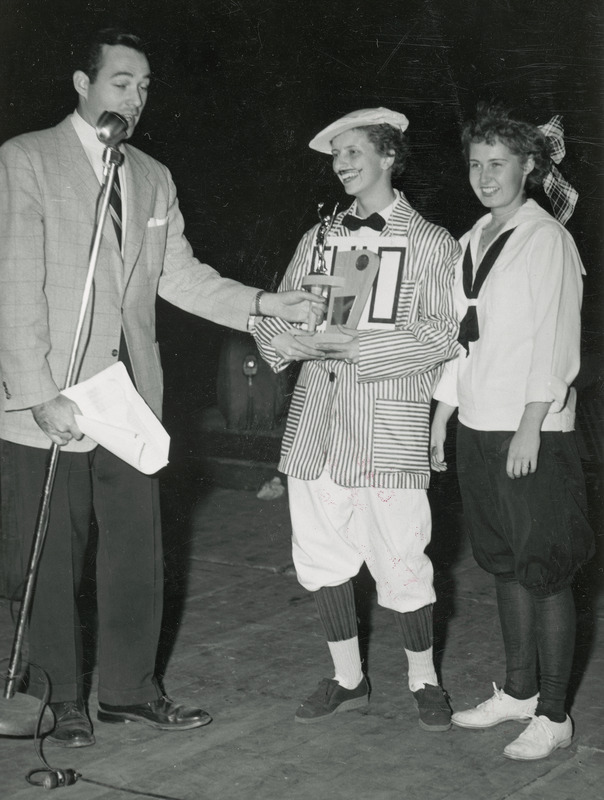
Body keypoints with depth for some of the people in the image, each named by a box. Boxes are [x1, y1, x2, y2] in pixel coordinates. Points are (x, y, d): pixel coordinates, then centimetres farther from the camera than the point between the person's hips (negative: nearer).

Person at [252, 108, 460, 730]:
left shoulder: (431, 245, 3)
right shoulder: (317, 238, 18)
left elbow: (439, 334, -9)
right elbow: (273, 315, 14)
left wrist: (352, 345, -18)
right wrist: (291, 339, -10)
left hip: (389, 424, -5)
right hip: (317, 421, 5)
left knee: (399, 562, -3)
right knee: (320, 556, 7)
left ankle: (424, 679, 17)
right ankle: (347, 678, 23)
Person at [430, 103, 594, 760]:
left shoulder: (547, 238, -8)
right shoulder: (473, 241, 13)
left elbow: (553, 341, -12)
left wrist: (530, 428, -16)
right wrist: (441, 417, 15)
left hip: (533, 431, -7)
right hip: (478, 427, 7)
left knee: (544, 570, -1)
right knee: (506, 564, 15)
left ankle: (552, 715, 7)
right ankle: (518, 690, 27)